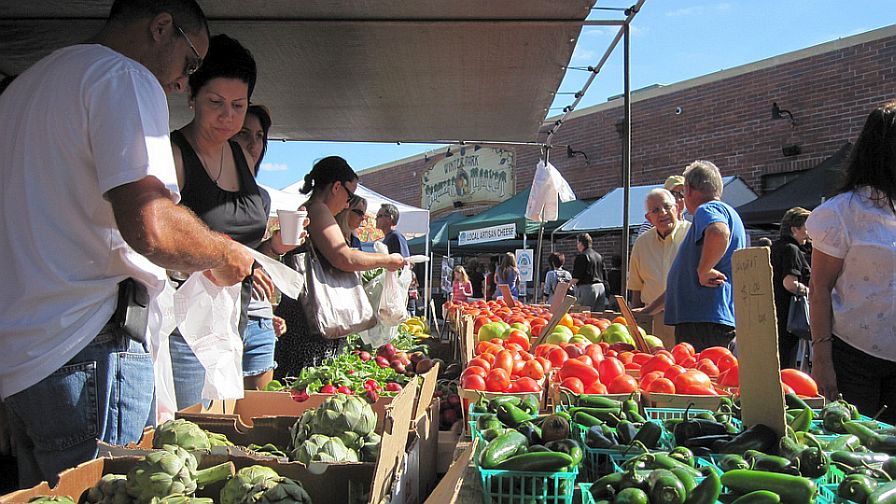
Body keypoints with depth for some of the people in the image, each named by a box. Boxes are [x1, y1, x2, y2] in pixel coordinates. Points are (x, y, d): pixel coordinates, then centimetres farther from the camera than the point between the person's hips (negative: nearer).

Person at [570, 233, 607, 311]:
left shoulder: (581, 257, -10)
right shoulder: (599, 256, 16)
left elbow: (576, 277, -12)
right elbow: (604, 276, 18)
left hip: (587, 288, -8)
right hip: (601, 287, 8)